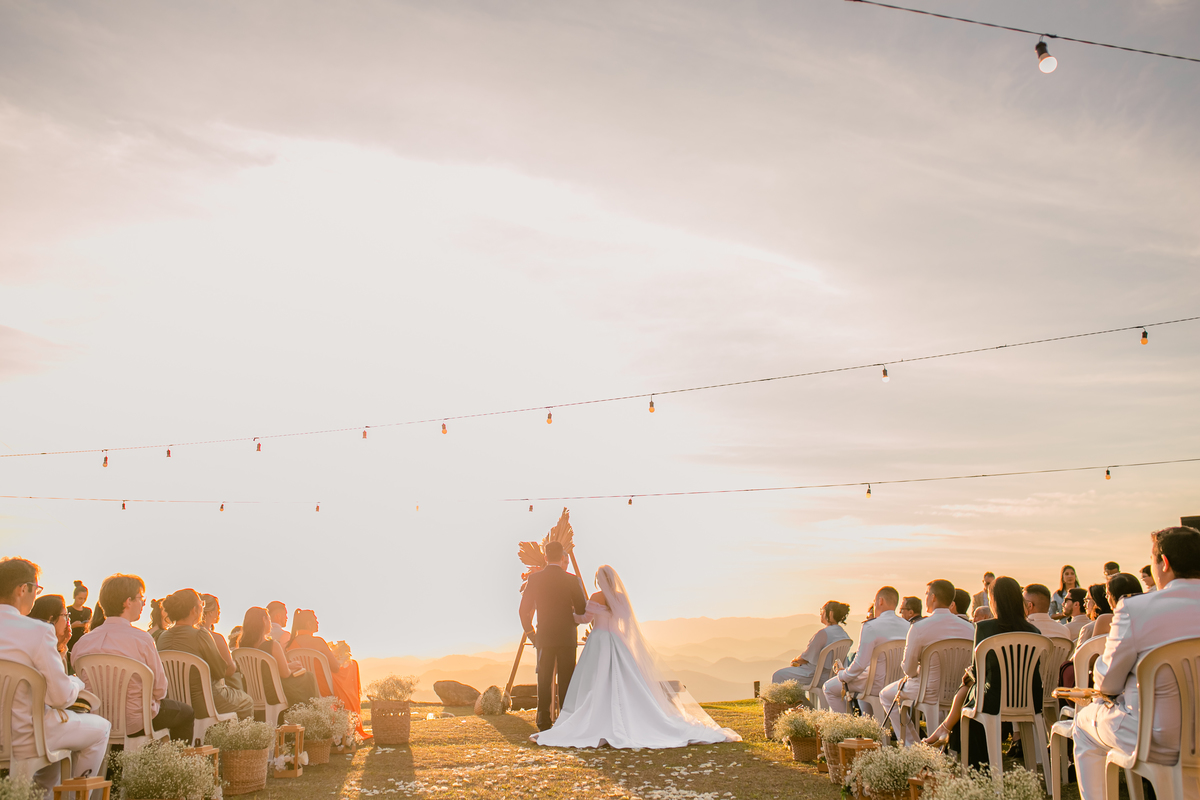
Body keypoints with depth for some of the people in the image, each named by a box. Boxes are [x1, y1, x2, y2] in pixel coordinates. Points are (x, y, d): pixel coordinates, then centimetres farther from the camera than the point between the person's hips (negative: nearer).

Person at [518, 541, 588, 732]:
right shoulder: (572, 580, -7)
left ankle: (544, 723, 7)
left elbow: (524, 610, 2)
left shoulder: (534, 578, -1)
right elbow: (582, 609, -5)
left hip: (544, 636, 2)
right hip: (567, 637, -1)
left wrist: (530, 633, 14)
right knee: (566, 680, 4)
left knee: (544, 680, 8)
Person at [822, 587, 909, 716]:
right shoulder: (907, 626, 0)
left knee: (829, 687, 10)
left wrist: (843, 676, -2)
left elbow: (860, 664, -21)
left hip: (878, 683, -7)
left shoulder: (870, 626, -21)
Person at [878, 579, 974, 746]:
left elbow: (909, 669, -15)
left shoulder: (918, 628, -20)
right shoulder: (969, 628, -5)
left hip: (929, 691, -5)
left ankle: (912, 744, 20)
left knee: (886, 694, 22)